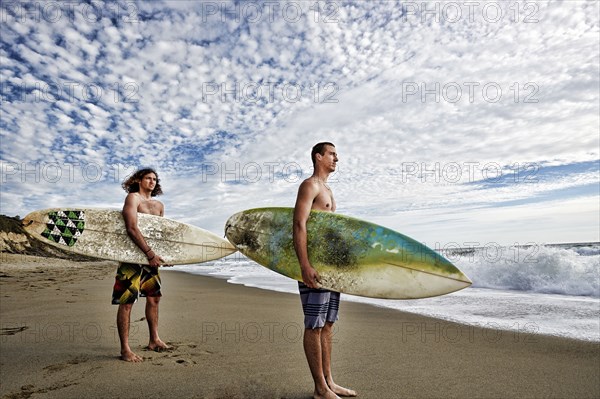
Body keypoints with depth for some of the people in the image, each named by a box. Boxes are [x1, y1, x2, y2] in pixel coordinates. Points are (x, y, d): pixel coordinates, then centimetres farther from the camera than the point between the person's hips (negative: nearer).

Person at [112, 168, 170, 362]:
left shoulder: (159, 205, 14)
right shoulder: (133, 197, -8)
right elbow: (132, 228, -19)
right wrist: (150, 253, -22)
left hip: (151, 257, 8)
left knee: (154, 297, 12)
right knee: (127, 301, -3)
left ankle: (154, 340, 25)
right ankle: (125, 349, 5)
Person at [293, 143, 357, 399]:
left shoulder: (327, 190, 21)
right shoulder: (309, 185, -8)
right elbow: (299, 225, -18)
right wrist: (305, 266, -26)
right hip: (314, 264, -10)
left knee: (327, 324, 14)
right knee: (314, 326, 0)